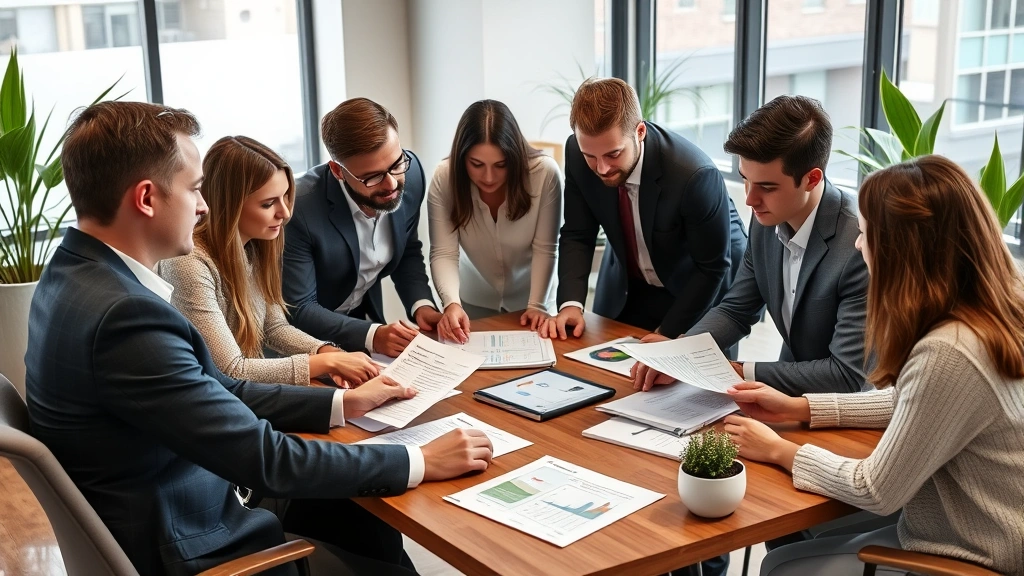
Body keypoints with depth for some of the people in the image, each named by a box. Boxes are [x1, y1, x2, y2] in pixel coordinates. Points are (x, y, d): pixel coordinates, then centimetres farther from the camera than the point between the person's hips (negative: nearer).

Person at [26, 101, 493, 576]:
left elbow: (219, 393, 6)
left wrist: (345, 403, 6)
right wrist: (420, 462, -18)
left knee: (359, 509, 16)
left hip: (169, 509, 8)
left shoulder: (80, 273, 0)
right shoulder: (123, 314, -30)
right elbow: (263, 458, -27)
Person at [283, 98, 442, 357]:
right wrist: (372, 336, -31)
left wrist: (421, 305, -12)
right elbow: (299, 310, -20)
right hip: (310, 336, -4)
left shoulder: (410, 172, -14)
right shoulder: (300, 207, -29)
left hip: (364, 315, 4)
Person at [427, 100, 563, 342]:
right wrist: (451, 303, -40)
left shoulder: (545, 173, -25)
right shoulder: (444, 178, -22)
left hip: (529, 300, -1)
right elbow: (443, 253, -25)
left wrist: (537, 306, -26)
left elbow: (544, 249, -19)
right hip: (474, 302, 1)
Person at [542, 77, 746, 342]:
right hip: (625, 290, 4)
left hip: (702, 291, -4)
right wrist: (571, 303, -25)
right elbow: (577, 236, -10)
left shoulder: (695, 174, -36)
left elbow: (713, 267, -22)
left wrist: (666, 334, -20)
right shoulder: (578, 152, -22)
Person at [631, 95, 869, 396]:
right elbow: (736, 311, 8)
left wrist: (741, 372, -22)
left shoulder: (862, 245, -26)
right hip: (791, 390, 6)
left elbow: (848, 376, -24)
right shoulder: (768, 219, -5)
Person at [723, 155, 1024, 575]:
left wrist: (779, 450, -8)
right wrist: (799, 408, 8)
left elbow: (877, 491, -22)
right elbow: (910, 403, 14)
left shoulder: (948, 355, -32)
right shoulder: (990, 317, -2)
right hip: (969, 537, 8)